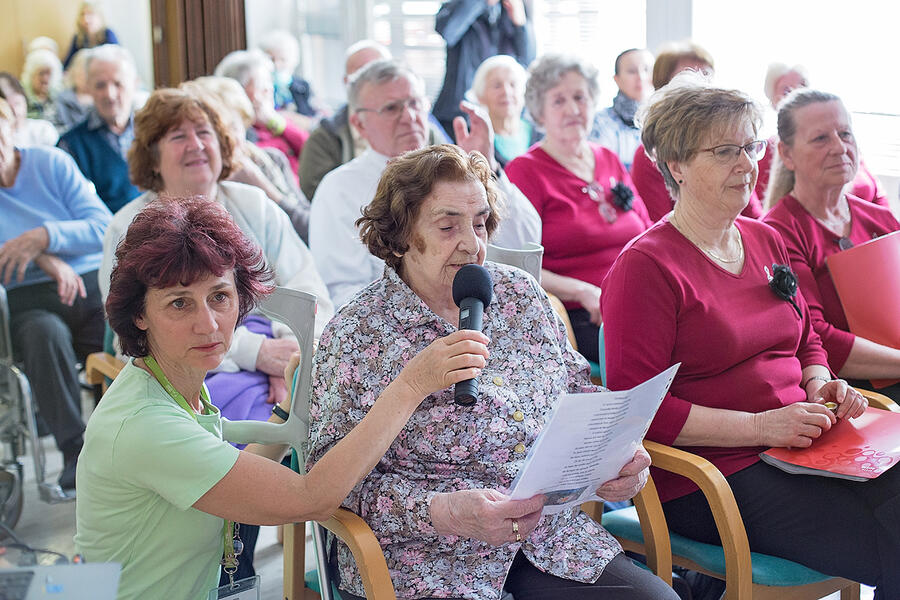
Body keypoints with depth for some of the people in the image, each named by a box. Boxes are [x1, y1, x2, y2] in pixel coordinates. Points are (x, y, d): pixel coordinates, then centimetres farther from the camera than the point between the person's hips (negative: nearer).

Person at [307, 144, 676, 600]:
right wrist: (443, 513, -24)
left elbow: (578, 395, 20)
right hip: (427, 558, -5)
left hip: (550, 537, 6)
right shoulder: (356, 337, -7)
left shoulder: (522, 293, 11)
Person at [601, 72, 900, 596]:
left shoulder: (767, 240, 15)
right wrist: (760, 426, -17)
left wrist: (820, 386, 4)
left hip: (798, 447, 8)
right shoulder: (646, 266, -8)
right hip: (711, 472, -8)